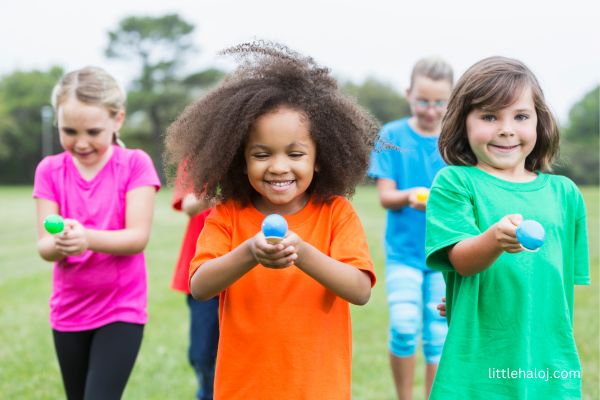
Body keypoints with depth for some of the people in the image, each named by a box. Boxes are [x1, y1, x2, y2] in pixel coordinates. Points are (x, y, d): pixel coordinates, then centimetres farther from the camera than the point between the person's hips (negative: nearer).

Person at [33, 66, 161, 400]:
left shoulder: (135, 164, -9)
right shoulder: (50, 170, -2)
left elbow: (138, 237, -17)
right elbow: (44, 246, -7)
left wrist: (87, 238, -35)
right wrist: (60, 243, -31)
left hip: (121, 309, -4)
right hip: (69, 311, 4)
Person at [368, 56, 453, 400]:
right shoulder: (391, 136, 0)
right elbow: (386, 195, -4)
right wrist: (409, 197, -26)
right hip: (403, 249, -1)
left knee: (439, 334, 4)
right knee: (404, 327, -13)